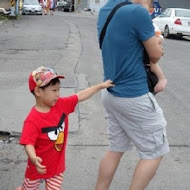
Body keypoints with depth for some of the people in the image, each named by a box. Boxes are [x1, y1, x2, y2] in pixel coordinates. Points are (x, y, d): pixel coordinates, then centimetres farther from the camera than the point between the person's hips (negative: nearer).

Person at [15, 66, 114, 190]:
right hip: (39, 167, -4)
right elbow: (29, 143, -32)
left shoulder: (61, 105, -10)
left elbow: (80, 96, -2)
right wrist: (34, 159, -51)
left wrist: (101, 86, -1)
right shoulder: (32, 120, -28)